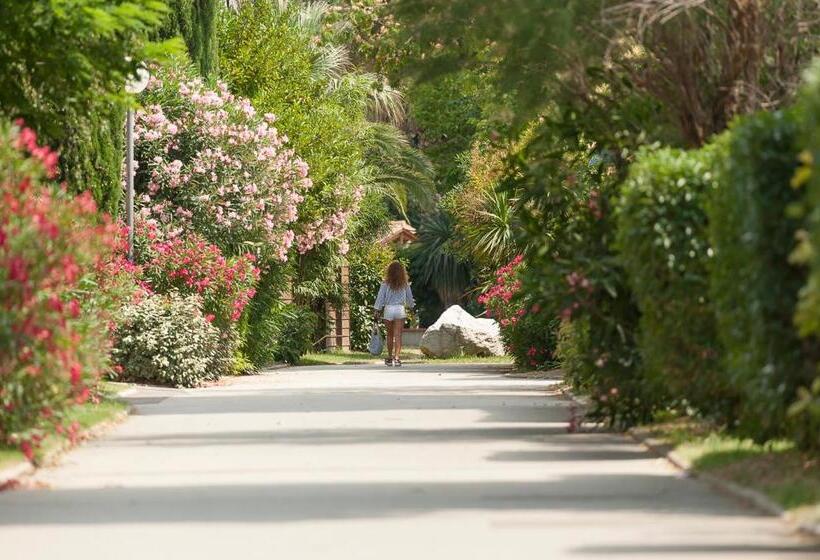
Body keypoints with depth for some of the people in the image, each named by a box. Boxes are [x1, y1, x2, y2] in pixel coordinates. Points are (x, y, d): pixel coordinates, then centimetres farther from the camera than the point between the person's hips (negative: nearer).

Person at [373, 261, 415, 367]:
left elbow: (380, 298, -1)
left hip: (388, 309, 0)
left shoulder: (385, 284, -2)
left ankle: (390, 358, 20)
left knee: (390, 335, 13)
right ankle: (396, 357, -16)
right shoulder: (405, 284, 2)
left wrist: (376, 311, 4)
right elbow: (410, 298, 13)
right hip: (400, 309, 0)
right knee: (398, 335, -4)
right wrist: (411, 306, 33)